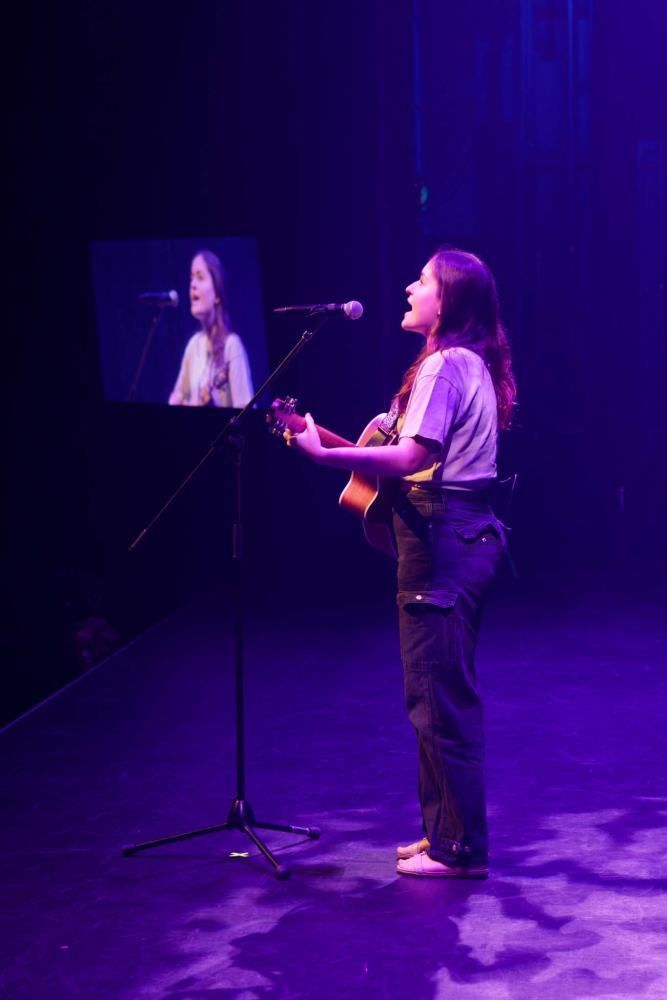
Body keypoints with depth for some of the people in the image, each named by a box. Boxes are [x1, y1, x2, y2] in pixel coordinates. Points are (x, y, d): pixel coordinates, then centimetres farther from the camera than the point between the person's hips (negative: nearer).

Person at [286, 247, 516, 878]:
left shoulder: (442, 365, -14)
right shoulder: (474, 363, 16)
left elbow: (413, 457, -25)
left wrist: (323, 453, -24)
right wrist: (377, 460, 21)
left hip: (441, 540, -10)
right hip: (471, 534, 10)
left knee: (437, 697, -5)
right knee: (447, 693, 16)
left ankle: (460, 849, 1)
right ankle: (447, 829, 25)